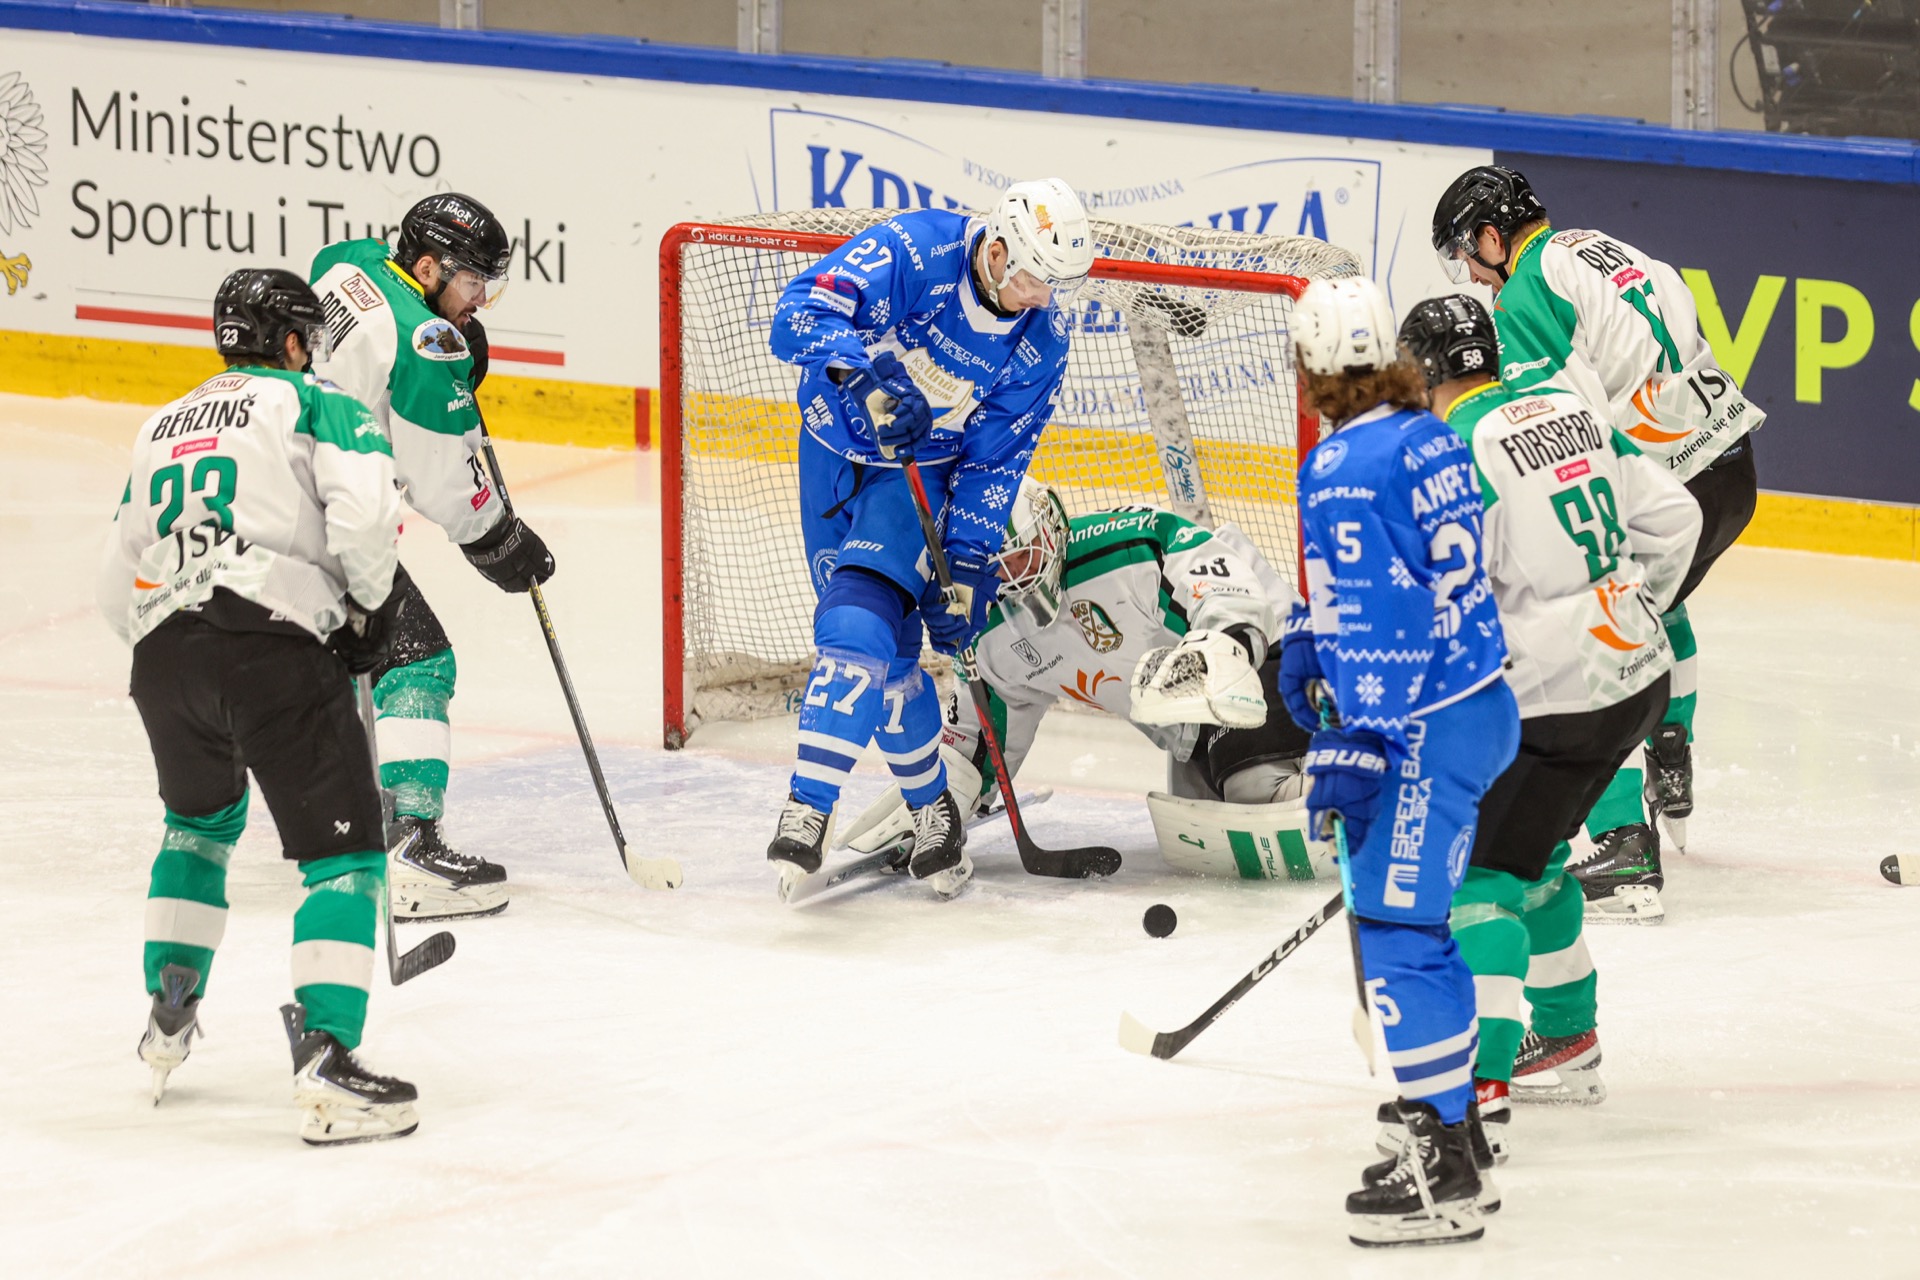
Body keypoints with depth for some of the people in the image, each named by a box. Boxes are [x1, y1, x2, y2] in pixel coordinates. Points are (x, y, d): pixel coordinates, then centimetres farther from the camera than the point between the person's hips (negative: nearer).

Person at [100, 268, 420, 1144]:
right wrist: (369, 607, 5)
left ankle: (167, 1020, 29)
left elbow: (118, 586, 24)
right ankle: (324, 1057, -19)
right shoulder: (316, 403, 8)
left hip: (163, 648, 6)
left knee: (201, 818, 33)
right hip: (275, 644, -6)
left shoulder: (164, 425, 26)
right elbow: (364, 511, -11)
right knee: (344, 852, -3)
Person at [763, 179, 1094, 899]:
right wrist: (868, 372, -49)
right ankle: (930, 804, 18)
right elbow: (801, 314, -33)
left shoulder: (1040, 342, -13)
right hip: (836, 445, 0)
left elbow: (994, 462, -6)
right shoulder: (917, 251, -24)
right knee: (886, 648, 1)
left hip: (922, 468, 0)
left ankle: (809, 808, -22)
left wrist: (969, 565, -12)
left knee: (862, 627, -21)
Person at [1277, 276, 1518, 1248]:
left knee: (1393, 930, -8)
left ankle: (1442, 1174, -9)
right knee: (1413, 921, 20)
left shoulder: (1344, 469, -17)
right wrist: (1306, 637, 30)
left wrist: (1354, 744, -22)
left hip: (1428, 730, -10)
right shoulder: (1431, 441, 11)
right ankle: (1451, 1128, 28)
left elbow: (1374, 619, -22)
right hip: (1480, 703, 10)